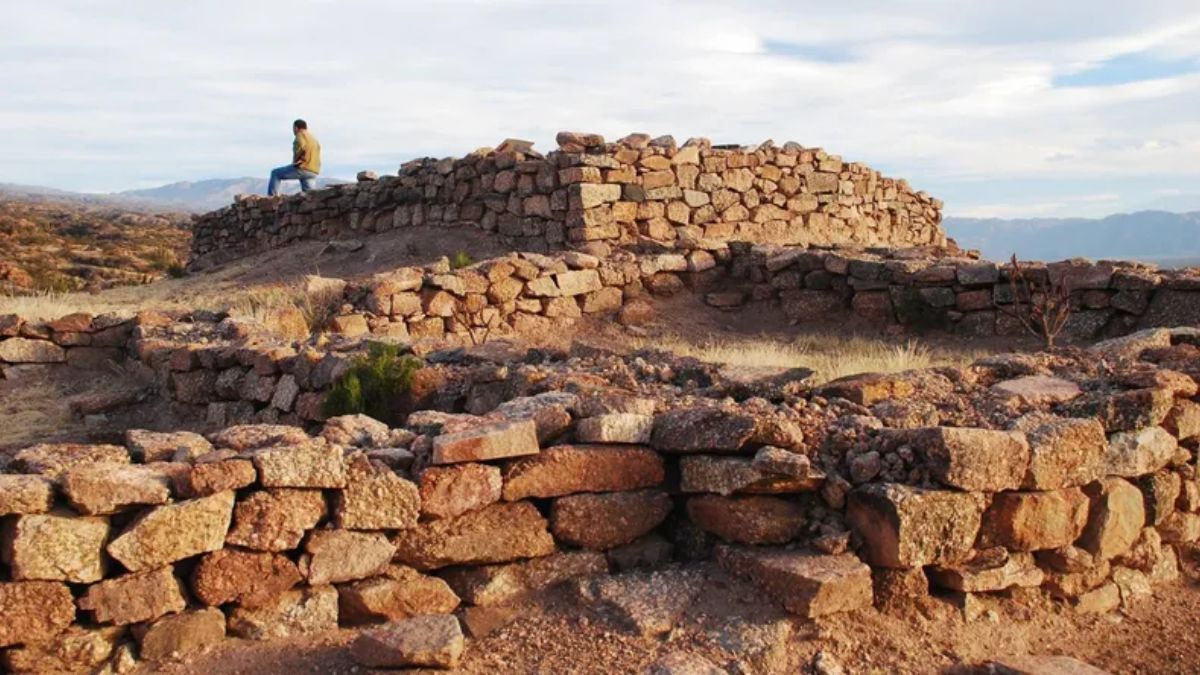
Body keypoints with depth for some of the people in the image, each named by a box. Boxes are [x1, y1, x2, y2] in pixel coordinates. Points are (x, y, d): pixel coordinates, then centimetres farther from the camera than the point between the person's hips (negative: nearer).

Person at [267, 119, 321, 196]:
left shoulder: (301, 135, -3)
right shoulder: (314, 138, 25)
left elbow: (301, 147, -23)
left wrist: (295, 160, -10)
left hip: (303, 168, -8)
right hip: (313, 171, 8)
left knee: (275, 173, 4)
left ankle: (271, 197, -4)